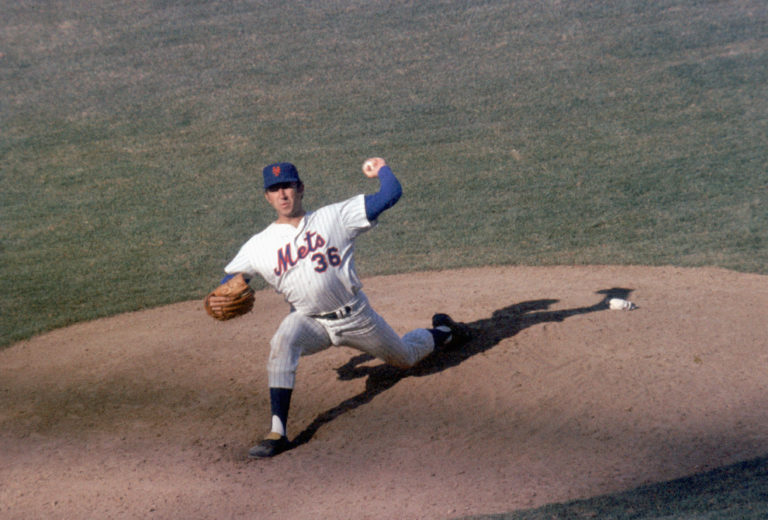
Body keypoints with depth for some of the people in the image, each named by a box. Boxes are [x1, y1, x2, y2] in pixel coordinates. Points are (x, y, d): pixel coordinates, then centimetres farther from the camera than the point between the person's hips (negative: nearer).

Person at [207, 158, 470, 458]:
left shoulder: (335, 216, -9)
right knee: (283, 341, -35)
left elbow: (391, 194, -11)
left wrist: (380, 169, 5)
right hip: (310, 321, 0)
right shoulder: (258, 247, -4)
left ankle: (440, 331, 57)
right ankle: (278, 433, -34)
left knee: (406, 358, 20)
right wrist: (220, 301, -17)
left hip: (356, 317, 0)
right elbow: (230, 280, 4)